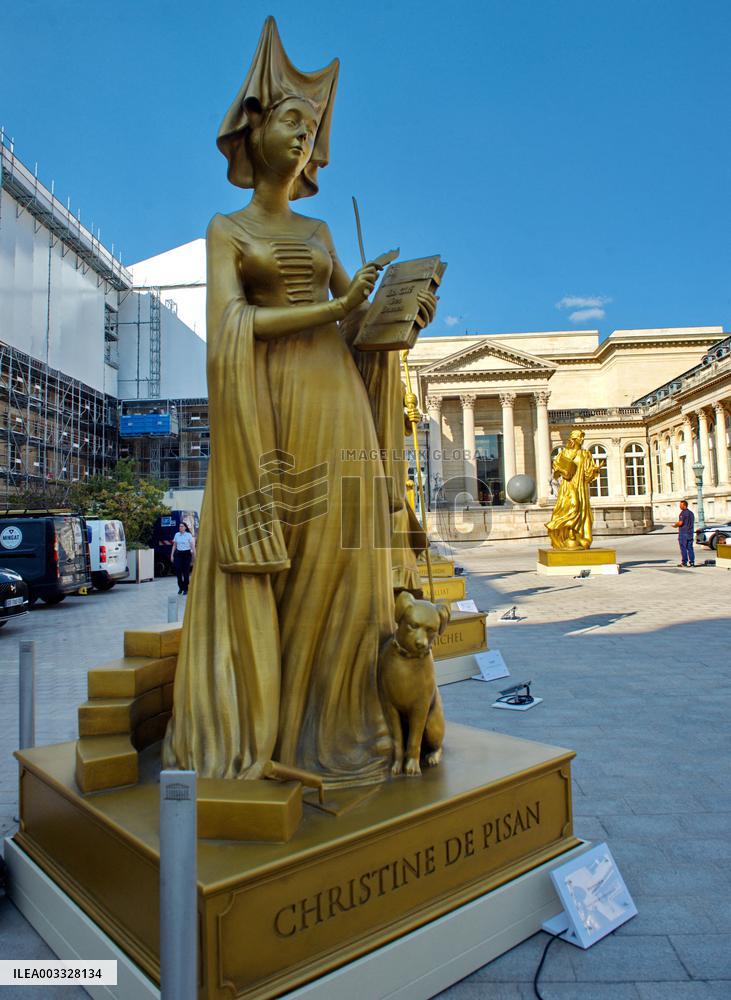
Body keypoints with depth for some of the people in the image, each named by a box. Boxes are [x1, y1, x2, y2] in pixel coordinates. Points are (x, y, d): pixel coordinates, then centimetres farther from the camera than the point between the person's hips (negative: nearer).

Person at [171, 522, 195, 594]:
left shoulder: (189, 535, -4)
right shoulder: (177, 534, 6)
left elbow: (192, 546, -3)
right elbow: (174, 546, 12)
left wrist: (194, 556, -8)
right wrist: (172, 555, 8)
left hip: (186, 554, -3)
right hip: (178, 554, 3)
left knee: (186, 572, -1)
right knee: (178, 571, -1)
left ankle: (185, 588, 11)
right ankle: (180, 587, 17)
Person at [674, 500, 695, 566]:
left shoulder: (683, 513, -13)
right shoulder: (691, 513, 15)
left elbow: (680, 523, -20)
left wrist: (676, 525, 0)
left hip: (683, 533, -8)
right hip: (690, 532, 8)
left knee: (683, 548, -4)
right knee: (690, 548, 9)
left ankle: (684, 562, -4)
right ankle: (692, 562, 8)